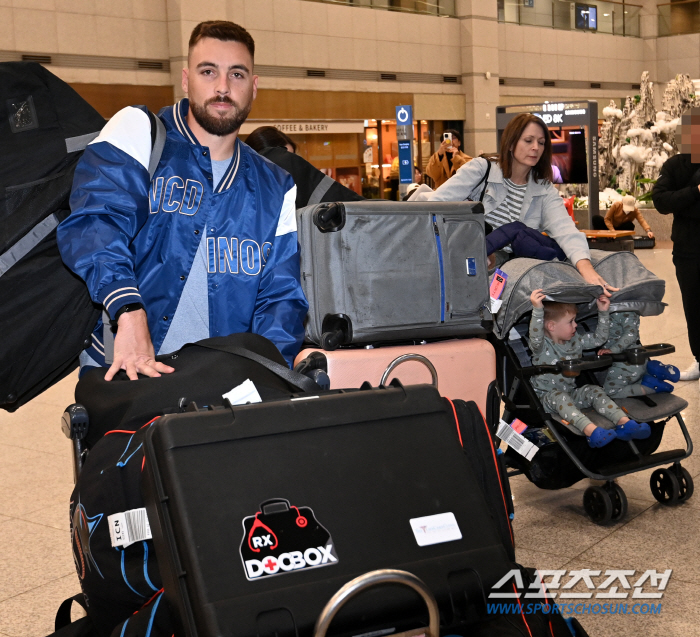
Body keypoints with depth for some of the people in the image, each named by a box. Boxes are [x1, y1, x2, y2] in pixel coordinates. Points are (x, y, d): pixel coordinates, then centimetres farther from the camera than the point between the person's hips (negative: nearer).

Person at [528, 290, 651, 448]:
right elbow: (536, 337, -37)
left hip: (571, 395, 7)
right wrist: (537, 309, -50)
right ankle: (590, 430, -56)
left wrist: (603, 312, 6)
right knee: (558, 396, -36)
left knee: (594, 390, -16)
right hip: (547, 397, -7)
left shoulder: (576, 341, 9)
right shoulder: (541, 346, -14)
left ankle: (623, 422, -32)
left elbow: (599, 338, 16)